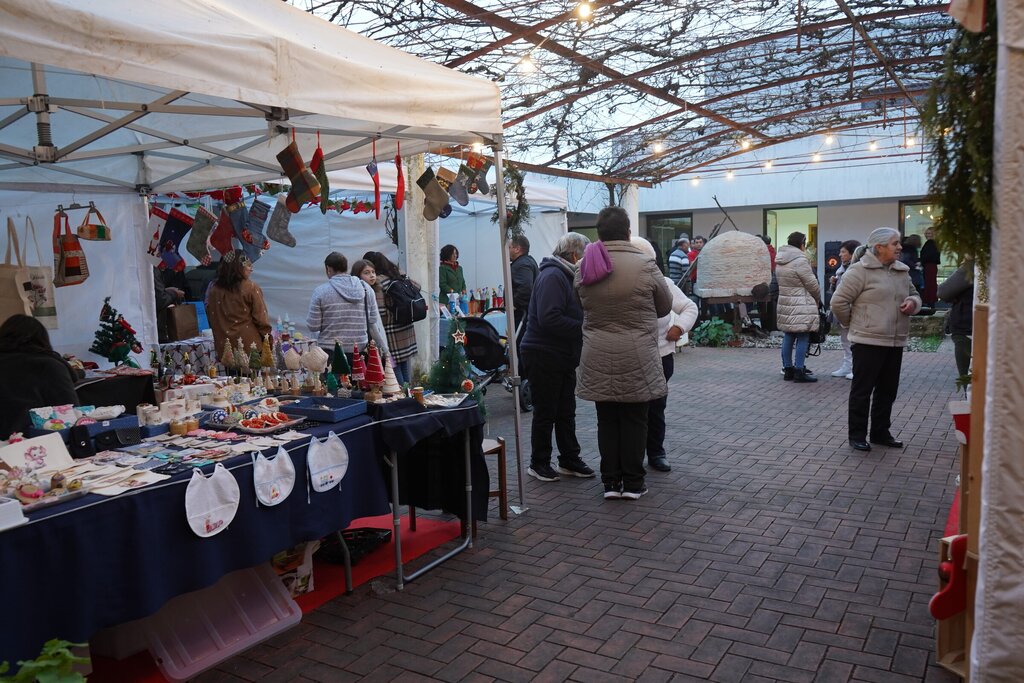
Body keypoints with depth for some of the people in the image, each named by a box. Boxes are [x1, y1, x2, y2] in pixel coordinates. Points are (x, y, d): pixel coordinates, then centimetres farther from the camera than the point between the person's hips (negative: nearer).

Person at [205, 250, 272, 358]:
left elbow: (211, 318, 10)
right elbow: (261, 318, -8)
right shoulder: (251, 288, -10)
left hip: (223, 345, 4)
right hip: (249, 344, -4)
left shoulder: (213, 289, 2)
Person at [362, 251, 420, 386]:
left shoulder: (377, 282, -14)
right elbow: (417, 287, 22)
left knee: (394, 368, -1)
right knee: (406, 366, 14)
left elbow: (380, 312, -20)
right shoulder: (397, 274, 7)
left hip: (392, 333, -8)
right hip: (407, 329, 8)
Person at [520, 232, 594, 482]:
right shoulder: (552, 276, -18)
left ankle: (569, 459, 25)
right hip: (544, 356, -10)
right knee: (546, 413, 2)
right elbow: (549, 319, -28)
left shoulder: (566, 276, 15)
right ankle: (539, 463, 15)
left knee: (566, 411, 14)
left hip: (563, 357, 10)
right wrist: (583, 328, -22)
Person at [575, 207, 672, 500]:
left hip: (598, 357, 3)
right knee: (634, 419, 8)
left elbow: (584, 307, 7)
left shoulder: (584, 269, 0)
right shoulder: (644, 265, -9)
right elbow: (665, 306, 4)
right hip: (636, 358, -3)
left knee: (607, 420, 11)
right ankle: (633, 482, 15)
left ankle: (610, 481, 17)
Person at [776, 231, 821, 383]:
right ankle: (799, 371, -1)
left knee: (788, 337, 12)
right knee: (802, 338, -2)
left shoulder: (780, 261, 9)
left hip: (785, 305, 8)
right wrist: (817, 299, 8)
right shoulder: (800, 260, -16)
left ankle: (788, 369, 17)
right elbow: (812, 284, -11)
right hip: (801, 307, -8)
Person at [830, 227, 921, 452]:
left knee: (887, 391, 14)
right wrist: (853, 323, 0)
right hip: (868, 341, -7)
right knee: (862, 390, 2)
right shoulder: (860, 271, -11)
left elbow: (914, 294, 26)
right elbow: (839, 302, -12)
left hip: (895, 342, 7)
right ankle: (857, 435, 11)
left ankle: (881, 432, 27)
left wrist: (913, 302, 2)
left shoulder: (902, 271, 12)